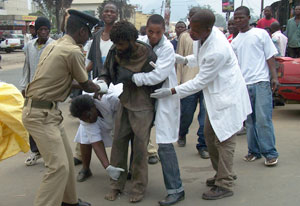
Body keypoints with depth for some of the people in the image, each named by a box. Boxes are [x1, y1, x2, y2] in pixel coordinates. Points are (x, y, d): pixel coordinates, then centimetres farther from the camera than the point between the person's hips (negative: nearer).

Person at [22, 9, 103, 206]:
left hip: (48, 111, 10)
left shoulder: (54, 45, 11)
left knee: (67, 158, 17)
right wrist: (100, 87, 18)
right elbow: (86, 86, -4)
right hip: (41, 114, -10)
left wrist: (91, 87, 21)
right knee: (59, 166, -9)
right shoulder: (74, 52, -16)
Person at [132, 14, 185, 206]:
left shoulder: (167, 48, -17)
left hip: (164, 99, -6)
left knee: (165, 144, -10)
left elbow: (157, 75, -26)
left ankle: (176, 189, -1)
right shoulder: (141, 41, -1)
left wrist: (133, 78, -21)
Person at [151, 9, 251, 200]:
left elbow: (200, 82, -24)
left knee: (224, 141, -2)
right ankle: (222, 173, 34)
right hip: (215, 95, 10)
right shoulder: (206, 35, -5)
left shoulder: (218, 51, -32)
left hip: (227, 97, -10)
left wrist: (171, 92, -19)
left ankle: (225, 185, 10)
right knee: (210, 136, 17)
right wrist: (185, 60, 3)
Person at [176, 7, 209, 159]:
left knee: (206, 115, -1)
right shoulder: (184, 36, 7)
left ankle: (203, 145, 11)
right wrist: (178, 81, 2)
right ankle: (182, 134, 37)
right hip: (189, 81, -1)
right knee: (186, 114, 7)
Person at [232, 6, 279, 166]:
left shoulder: (261, 34, 3)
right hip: (244, 84, 5)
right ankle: (254, 151, 18)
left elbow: (270, 56, 1)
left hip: (261, 82, -4)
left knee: (263, 119, -9)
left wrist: (274, 76, -9)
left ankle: (270, 153, -1)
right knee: (250, 120, 8)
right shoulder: (235, 42, 14)